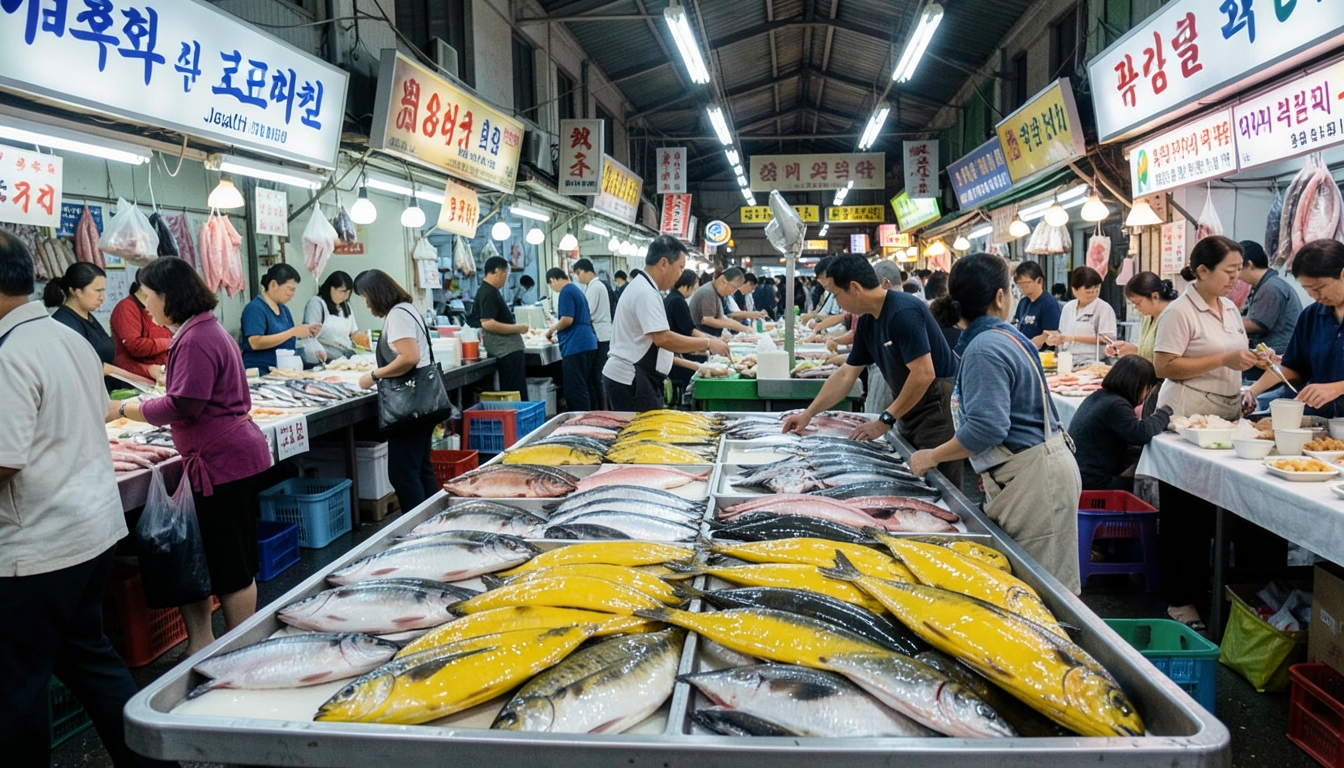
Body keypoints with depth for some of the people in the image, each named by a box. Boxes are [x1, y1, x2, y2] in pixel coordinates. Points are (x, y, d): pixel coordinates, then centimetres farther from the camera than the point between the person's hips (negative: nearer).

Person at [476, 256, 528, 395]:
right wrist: (517, 328, -19)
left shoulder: (488, 291, 16)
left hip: (508, 349, 11)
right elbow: (487, 323, -25)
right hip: (508, 351, -11)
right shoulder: (489, 294, -16)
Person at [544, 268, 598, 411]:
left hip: (575, 346, -10)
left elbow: (567, 319, -19)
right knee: (585, 387, 15)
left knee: (575, 390, -9)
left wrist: (551, 330, -3)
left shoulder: (566, 292, -10)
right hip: (587, 344, 10)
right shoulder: (577, 290, 20)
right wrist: (557, 330, 26)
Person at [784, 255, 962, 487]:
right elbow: (846, 374, 12)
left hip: (938, 408, -8)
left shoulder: (903, 312, -21)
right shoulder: (867, 320, 6)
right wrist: (808, 414, 9)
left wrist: (885, 420, -18)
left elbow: (924, 374, -25)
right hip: (911, 410, 9)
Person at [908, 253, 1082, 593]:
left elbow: (987, 427, -26)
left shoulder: (984, 349, -18)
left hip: (1033, 476, -10)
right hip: (1041, 466, 10)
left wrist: (932, 457, -15)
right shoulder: (1007, 336, 12)